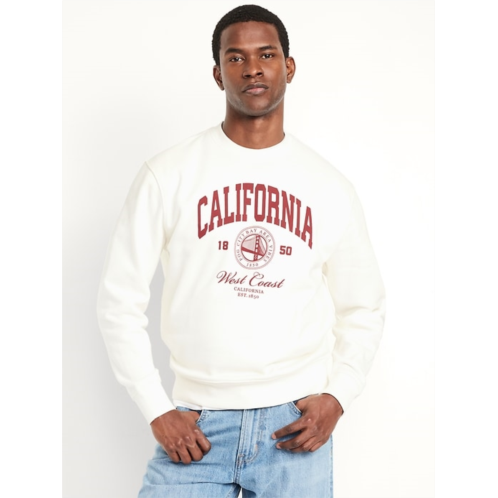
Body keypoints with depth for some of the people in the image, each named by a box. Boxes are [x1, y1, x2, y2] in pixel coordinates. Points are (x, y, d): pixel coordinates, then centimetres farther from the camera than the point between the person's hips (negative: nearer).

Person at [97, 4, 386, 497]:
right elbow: (120, 299, -1)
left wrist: (336, 397, -2)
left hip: (295, 426, 2)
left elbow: (362, 310, 12)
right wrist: (158, 412, -6)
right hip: (197, 426, -1)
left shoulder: (331, 188, 5)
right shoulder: (168, 174, -2)